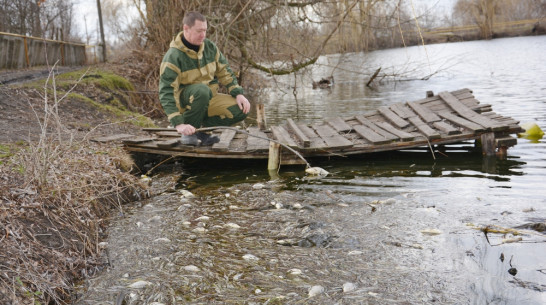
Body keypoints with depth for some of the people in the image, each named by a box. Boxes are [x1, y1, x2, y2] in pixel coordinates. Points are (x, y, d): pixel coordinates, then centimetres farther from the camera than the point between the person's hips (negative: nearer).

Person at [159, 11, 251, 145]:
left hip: (208, 99, 6)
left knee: (241, 109, -15)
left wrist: (238, 94, -8)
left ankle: (203, 128, -2)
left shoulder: (210, 47, -1)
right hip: (185, 101, -6)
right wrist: (179, 124, -35)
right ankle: (188, 133, -19)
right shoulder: (173, 57, -21)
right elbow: (167, 93, -26)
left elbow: (225, 72, 7)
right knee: (202, 90, -39)